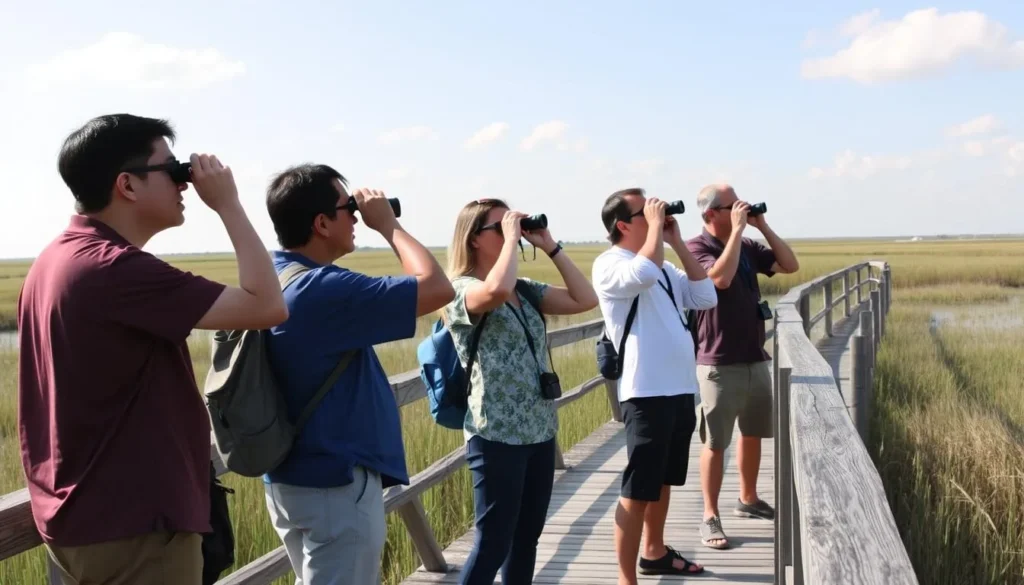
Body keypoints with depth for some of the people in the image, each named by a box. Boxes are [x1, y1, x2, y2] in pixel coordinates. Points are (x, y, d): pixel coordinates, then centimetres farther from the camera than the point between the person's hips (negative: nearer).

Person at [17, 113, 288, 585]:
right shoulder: (115, 268, -22)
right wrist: (227, 204, -14)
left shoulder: (56, 259, 8)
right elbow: (267, 306, -23)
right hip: (131, 524, -10)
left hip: (86, 514, 10)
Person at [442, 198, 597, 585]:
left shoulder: (527, 291, 12)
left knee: (526, 540, 15)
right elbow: (497, 290, -33)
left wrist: (550, 247, 3)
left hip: (540, 432, 7)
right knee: (493, 545, -1)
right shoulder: (462, 290, -10)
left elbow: (585, 300, 7)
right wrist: (511, 237, -18)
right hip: (497, 437, -7)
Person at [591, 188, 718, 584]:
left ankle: (655, 553, 37)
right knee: (638, 489, -4)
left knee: (664, 480, 21)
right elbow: (645, 275, -32)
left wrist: (677, 243, 4)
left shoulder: (663, 265, 15)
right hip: (646, 392, -8)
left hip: (680, 388, 8)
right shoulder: (610, 264, -10)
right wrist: (656, 224, -17)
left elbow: (706, 297, 8)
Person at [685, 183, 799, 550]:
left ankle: (748, 500, 34)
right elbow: (721, 278, -28)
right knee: (715, 443, -1)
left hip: (756, 360, 7)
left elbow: (790, 265, 9)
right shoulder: (697, 248, -11)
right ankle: (710, 517, 7)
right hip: (719, 364, -7)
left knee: (753, 434, 18)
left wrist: (763, 226, 1)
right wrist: (737, 229, -20)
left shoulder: (747, 246, 9)